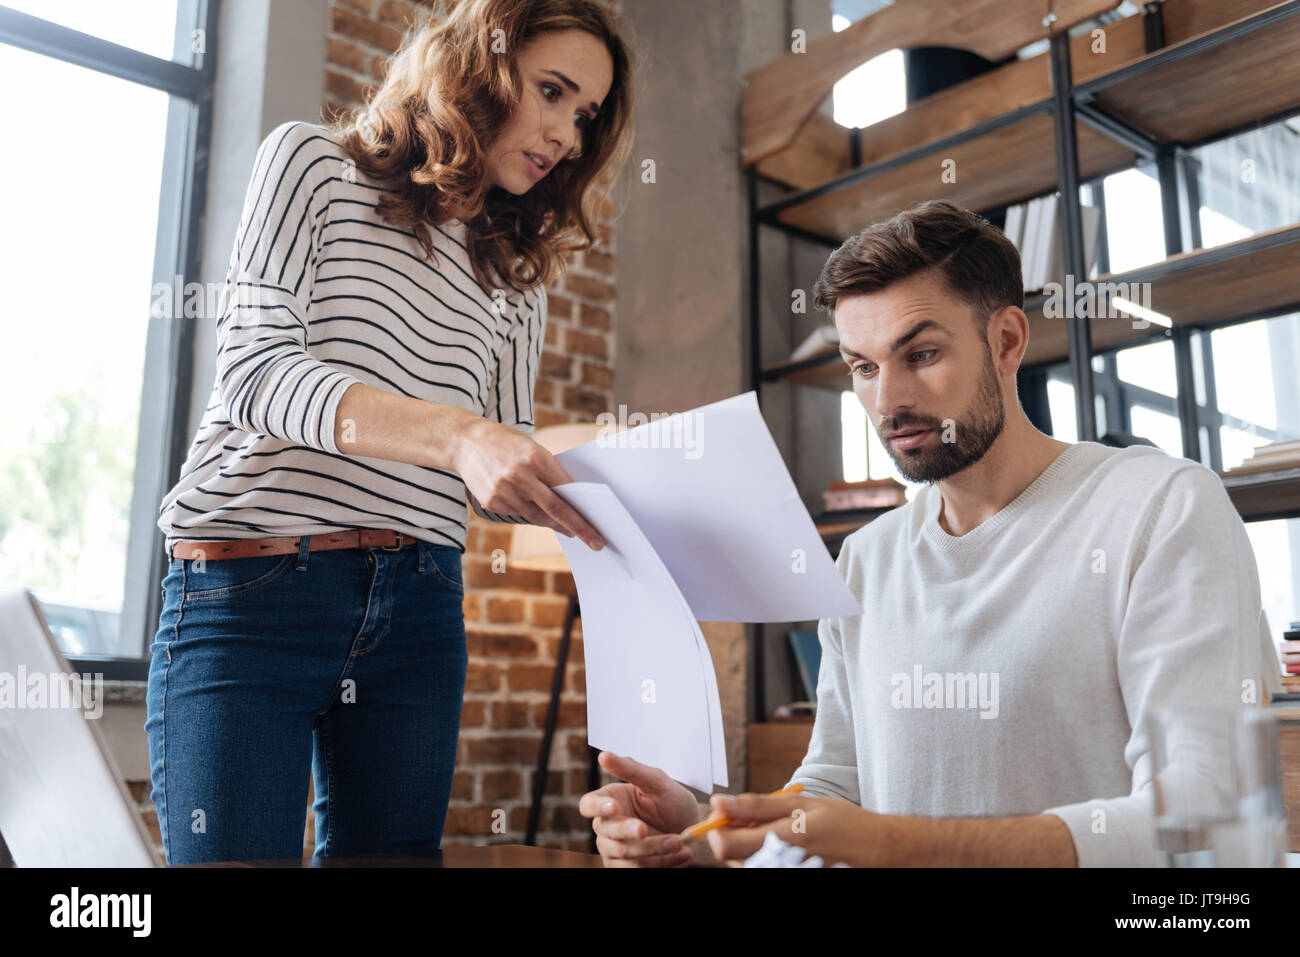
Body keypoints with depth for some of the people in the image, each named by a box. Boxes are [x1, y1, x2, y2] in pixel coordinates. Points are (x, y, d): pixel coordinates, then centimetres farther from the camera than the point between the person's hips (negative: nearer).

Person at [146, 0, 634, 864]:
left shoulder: (517, 277, 17)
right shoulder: (315, 163, 5)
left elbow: (503, 478, 9)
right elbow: (256, 371, -11)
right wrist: (458, 434, -26)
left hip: (419, 611, 4)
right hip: (254, 593, -4)